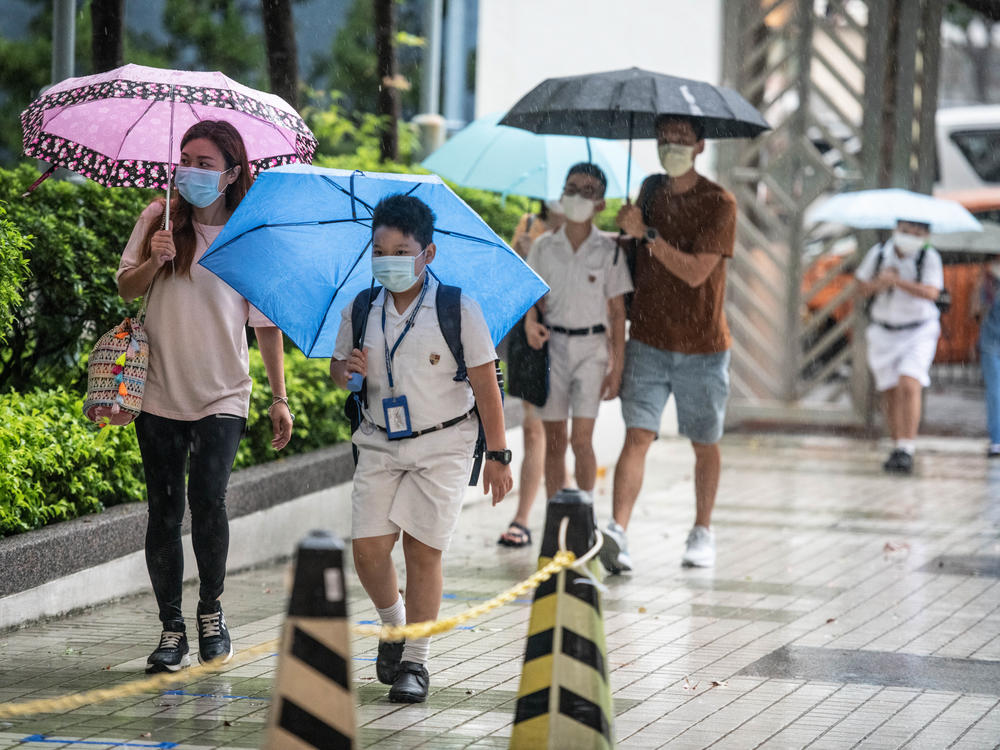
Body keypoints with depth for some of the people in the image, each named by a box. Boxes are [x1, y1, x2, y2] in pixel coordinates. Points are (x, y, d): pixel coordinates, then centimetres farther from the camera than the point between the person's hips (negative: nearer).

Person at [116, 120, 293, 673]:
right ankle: (171, 628, 12)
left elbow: (266, 323, 3)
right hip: (159, 391, 2)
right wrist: (153, 262, -15)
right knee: (164, 510, 1)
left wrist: (280, 398, 2)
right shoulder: (160, 218, 3)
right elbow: (125, 289, 6)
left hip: (222, 394, -2)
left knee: (207, 496, -17)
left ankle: (211, 610, 5)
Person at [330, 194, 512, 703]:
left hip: (442, 446, -3)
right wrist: (346, 369, -10)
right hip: (380, 445, 4)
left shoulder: (457, 309, -8)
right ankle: (393, 624, 24)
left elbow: (485, 385, -5)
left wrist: (497, 455, -5)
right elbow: (338, 371, 16)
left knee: (422, 551, -5)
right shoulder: (360, 311, 3)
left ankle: (415, 661, 5)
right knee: (368, 547, -5)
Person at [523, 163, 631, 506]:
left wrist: (617, 366, -3)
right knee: (554, 441, 4)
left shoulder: (608, 250, -2)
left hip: (591, 348, -2)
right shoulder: (544, 246, 4)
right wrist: (530, 322, -14)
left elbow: (617, 311, 0)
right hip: (552, 345, 2)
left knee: (581, 440, -10)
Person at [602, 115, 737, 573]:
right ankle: (617, 532, -23)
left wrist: (646, 234, -23)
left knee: (704, 445, 11)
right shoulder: (651, 190, 8)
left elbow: (695, 272, -19)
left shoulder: (718, 204, -9)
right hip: (648, 340, 3)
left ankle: (702, 533, 27)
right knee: (637, 435, -12)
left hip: (702, 345, -2)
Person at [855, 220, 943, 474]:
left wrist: (897, 280, -34)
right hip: (884, 333, 3)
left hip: (918, 331, -3)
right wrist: (878, 283, -17)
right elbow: (862, 288, 5)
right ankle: (897, 448, 18)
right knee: (890, 393, 5)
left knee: (909, 385, -20)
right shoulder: (878, 253, -3)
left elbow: (931, 292, -25)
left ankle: (907, 450, -19)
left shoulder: (929, 257, -12)